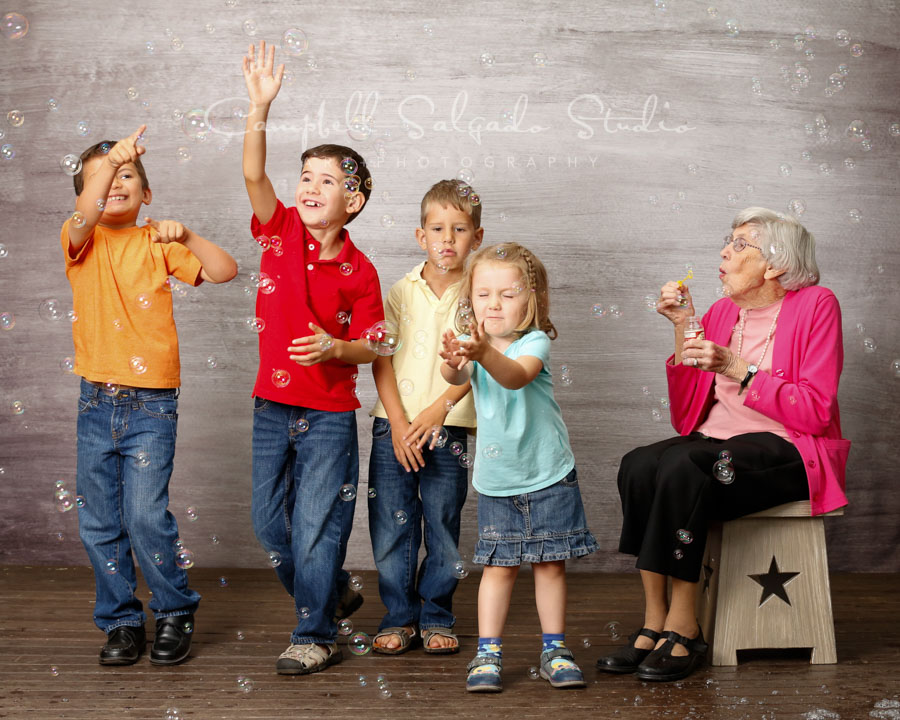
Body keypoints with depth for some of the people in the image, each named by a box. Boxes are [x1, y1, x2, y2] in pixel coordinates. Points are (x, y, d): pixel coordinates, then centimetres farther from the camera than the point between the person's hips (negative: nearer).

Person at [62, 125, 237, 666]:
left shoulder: (157, 244, 4)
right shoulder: (81, 242, 3)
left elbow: (225, 271, -3)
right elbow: (85, 217, -20)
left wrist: (185, 235, -16)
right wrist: (109, 156, -27)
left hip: (151, 404, -2)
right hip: (97, 403, 2)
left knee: (146, 517, -10)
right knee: (100, 524, 7)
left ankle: (176, 613, 10)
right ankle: (122, 622, 22)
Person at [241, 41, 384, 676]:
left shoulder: (358, 272, -8)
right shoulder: (282, 232, -1)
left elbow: (369, 346, -3)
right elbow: (254, 175, -17)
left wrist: (335, 348, -24)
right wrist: (260, 107, -29)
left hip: (329, 415, -4)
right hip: (272, 407, 4)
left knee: (316, 528, -1)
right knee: (270, 523, 12)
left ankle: (316, 635, 13)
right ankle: (334, 594, 34)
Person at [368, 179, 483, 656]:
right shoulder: (400, 293, 5)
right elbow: (380, 359, 0)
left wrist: (436, 411, -19)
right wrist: (398, 422, -10)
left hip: (447, 430, -1)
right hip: (394, 426, 1)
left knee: (444, 527, 4)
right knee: (391, 526, 2)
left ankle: (436, 617, 19)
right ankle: (399, 617, 16)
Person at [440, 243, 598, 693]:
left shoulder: (535, 342, -14)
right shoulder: (472, 344, -4)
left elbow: (516, 376, -35)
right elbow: (457, 378, -25)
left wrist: (484, 353, -56)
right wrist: (453, 363, -50)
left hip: (549, 476, -2)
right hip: (496, 481, 2)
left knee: (550, 565, 6)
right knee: (499, 567, 3)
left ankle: (554, 651, 18)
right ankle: (487, 654, 9)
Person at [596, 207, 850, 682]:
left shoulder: (815, 306, -3)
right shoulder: (721, 313, 13)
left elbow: (814, 412, -13)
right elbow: (687, 419, 8)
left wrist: (736, 368, -17)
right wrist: (683, 330, 2)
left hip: (788, 452, -6)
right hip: (719, 444, 6)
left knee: (683, 465, -33)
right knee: (638, 465, -25)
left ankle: (682, 628, -24)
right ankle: (655, 625, -24)